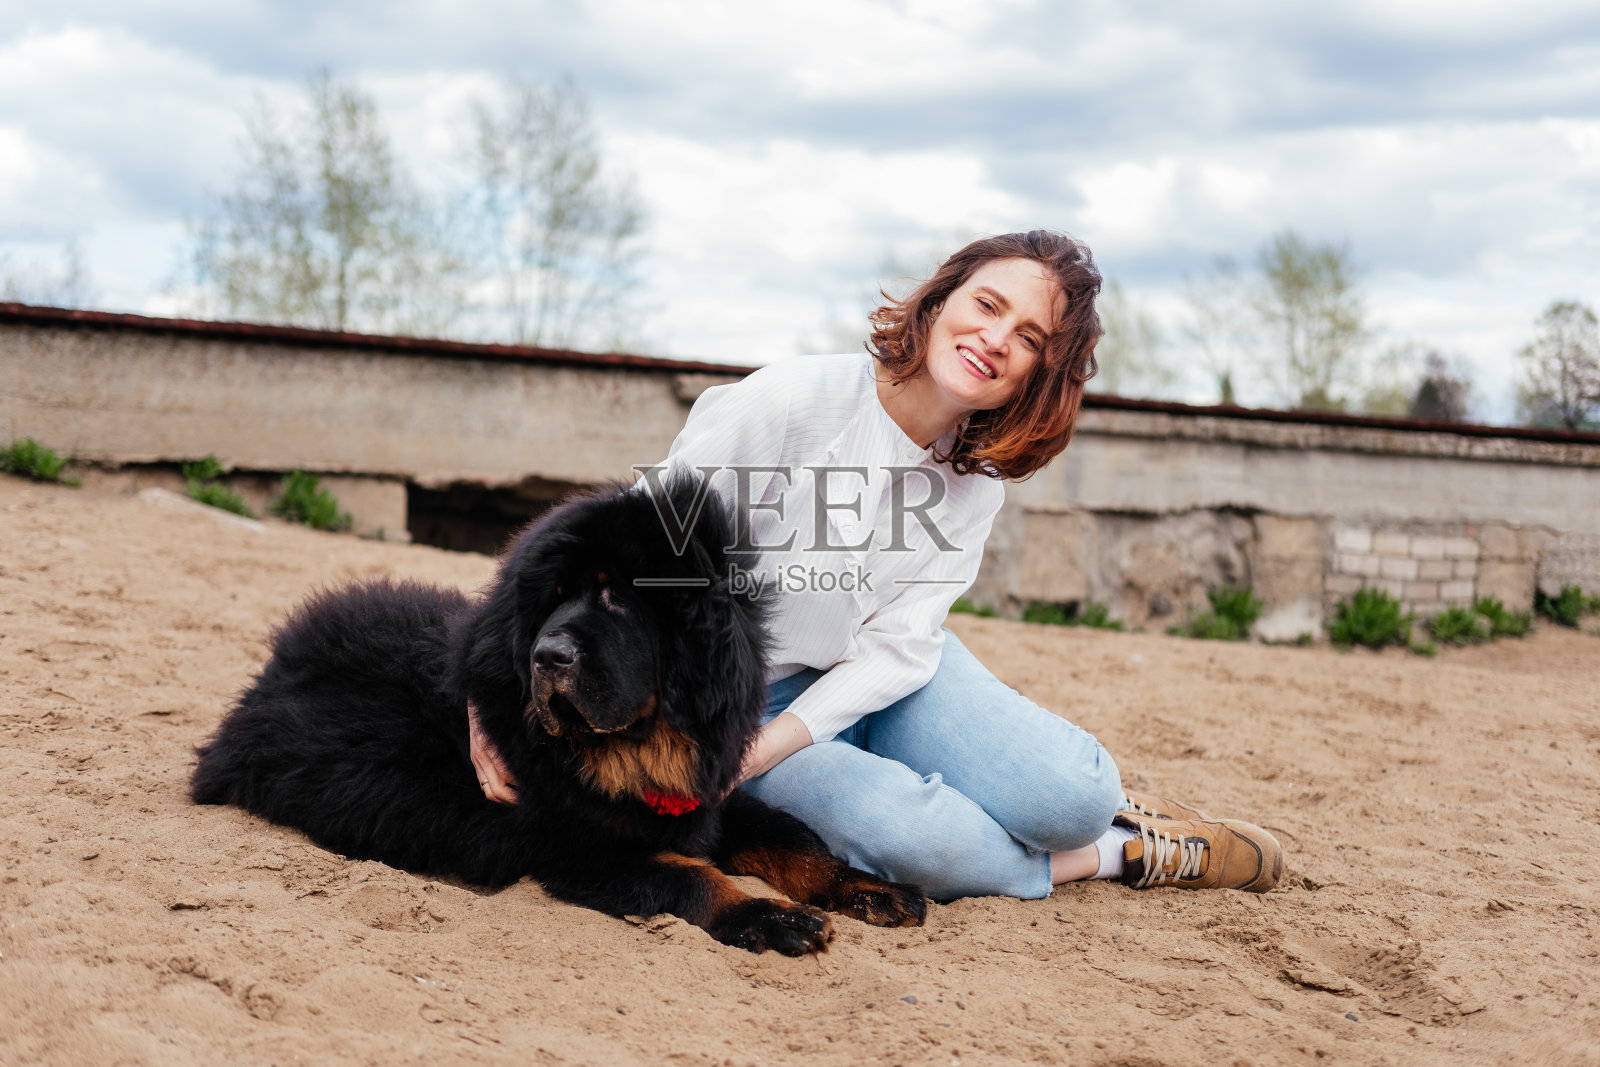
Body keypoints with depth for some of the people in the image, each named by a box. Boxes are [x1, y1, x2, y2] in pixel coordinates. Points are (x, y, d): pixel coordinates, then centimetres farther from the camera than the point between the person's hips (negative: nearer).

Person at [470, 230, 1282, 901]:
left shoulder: (975, 480, -5)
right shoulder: (790, 403, -22)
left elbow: (899, 646, -13)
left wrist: (763, 750, -27)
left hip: (876, 686, 4)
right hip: (747, 698, -4)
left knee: (1073, 792, -20)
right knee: (912, 839, -30)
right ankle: (1122, 852, -4)